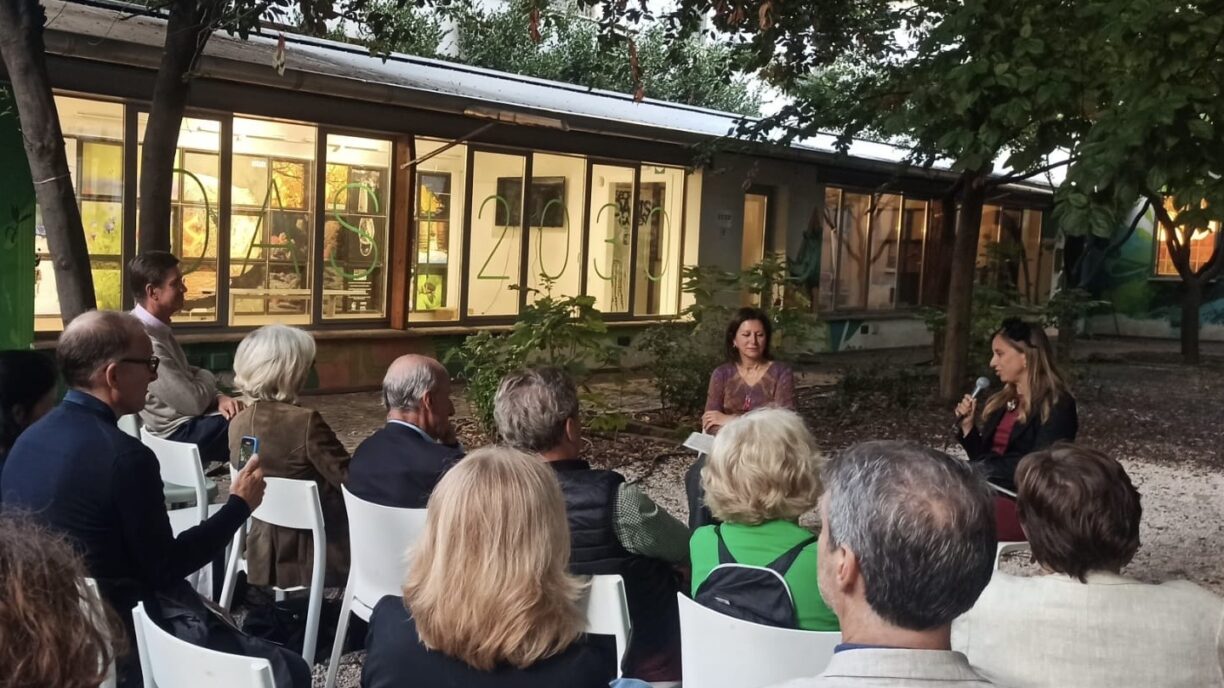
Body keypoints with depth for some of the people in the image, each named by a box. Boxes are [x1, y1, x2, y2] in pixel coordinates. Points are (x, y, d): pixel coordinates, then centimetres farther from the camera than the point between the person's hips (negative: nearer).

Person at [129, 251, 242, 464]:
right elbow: (193, 402, -22)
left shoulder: (158, 328, 6)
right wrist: (206, 379, 0)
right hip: (178, 435, -9)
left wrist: (218, 398, -6)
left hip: (189, 422, 9)